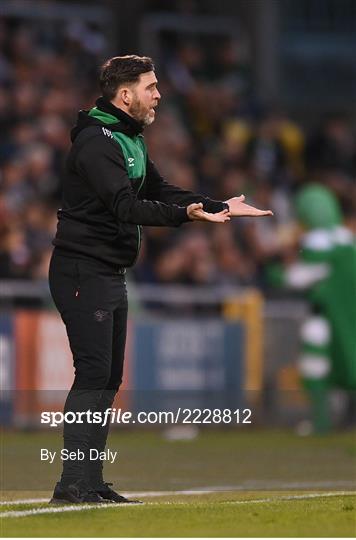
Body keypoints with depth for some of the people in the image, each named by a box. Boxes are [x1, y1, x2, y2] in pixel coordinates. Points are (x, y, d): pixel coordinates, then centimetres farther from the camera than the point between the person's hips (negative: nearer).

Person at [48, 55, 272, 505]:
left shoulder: (131, 140, 16)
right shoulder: (96, 142, -17)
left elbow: (160, 192, 22)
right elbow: (124, 206, -28)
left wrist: (220, 207, 17)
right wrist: (185, 214, -39)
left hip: (111, 277, 10)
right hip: (83, 274, -10)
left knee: (108, 380, 10)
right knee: (93, 375, -15)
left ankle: (91, 483, 13)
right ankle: (72, 485, -16)